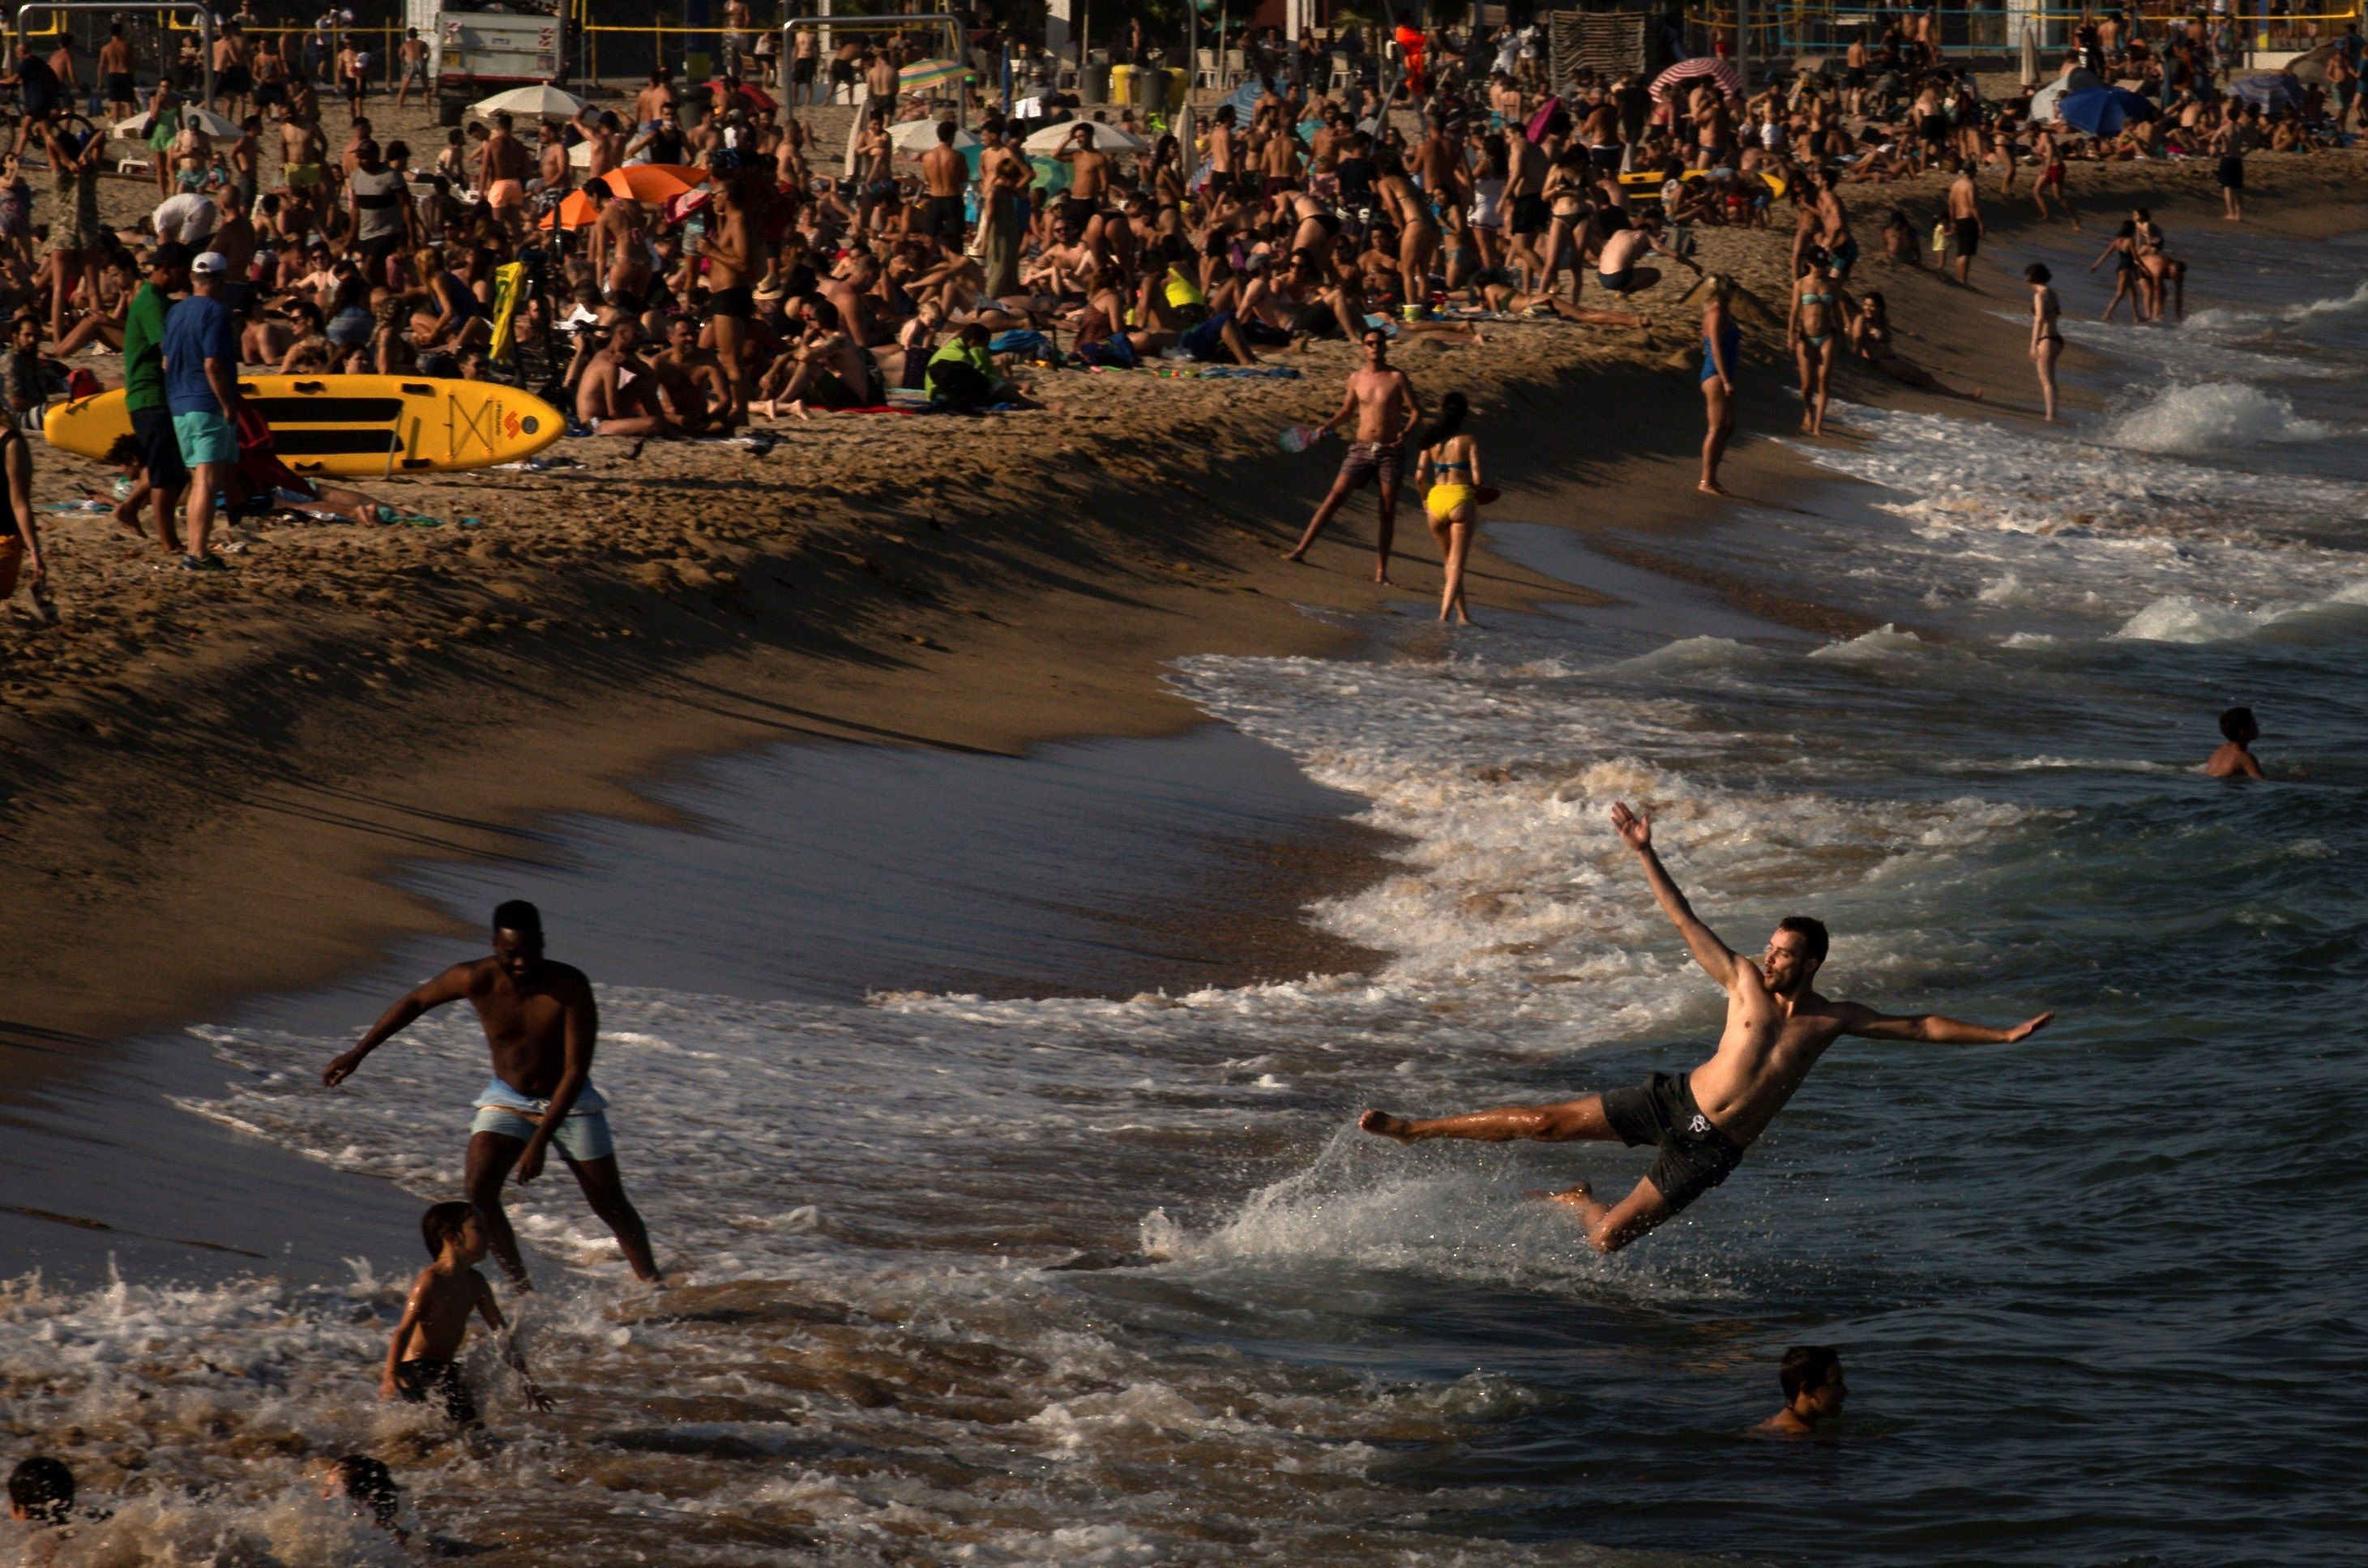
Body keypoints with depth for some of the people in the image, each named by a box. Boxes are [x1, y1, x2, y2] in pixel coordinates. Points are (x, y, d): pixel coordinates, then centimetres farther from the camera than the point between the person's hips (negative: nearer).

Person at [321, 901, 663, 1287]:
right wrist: (357, 1054, 0)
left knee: (613, 1207, 1)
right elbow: (414, 1004, -2)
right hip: (508, 1099, 2)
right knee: (479, 1190, -19)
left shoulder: (570, 985, -27)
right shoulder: (477, 979, -21)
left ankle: (654, 1290, 15)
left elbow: (576, 1069, -26)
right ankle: (523, 1292, -13)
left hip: (569, 1103, -2)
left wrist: (540, 1142, -29)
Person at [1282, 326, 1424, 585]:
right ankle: (1301, 548, -14)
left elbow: (1416, 411, -3)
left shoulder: (1396, 377, -2)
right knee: (1336, 496, -11)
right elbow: (1346, 410, 20)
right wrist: (1328, 426, 2)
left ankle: (1381, 571, 6)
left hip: (1391, 451, -2)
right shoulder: (1357, 379, 7)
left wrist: (1405, 432, -21)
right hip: (1362, 448, 2)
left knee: (1388, 511, 0)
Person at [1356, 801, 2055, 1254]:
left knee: (1607, 1238, -6)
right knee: (1545, 1122, -6)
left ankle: (1573, 1201, 31)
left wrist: (2003, 1035, -7)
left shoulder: (1833, 1020, -3)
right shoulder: (1745, 980, -1)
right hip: (1674, 1101, 1)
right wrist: (1645, 855, -9)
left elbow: (1919, 1025, -1)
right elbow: (1685, 920, -2)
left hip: (1711, 1148, -1)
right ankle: (1413, 1129, 10)